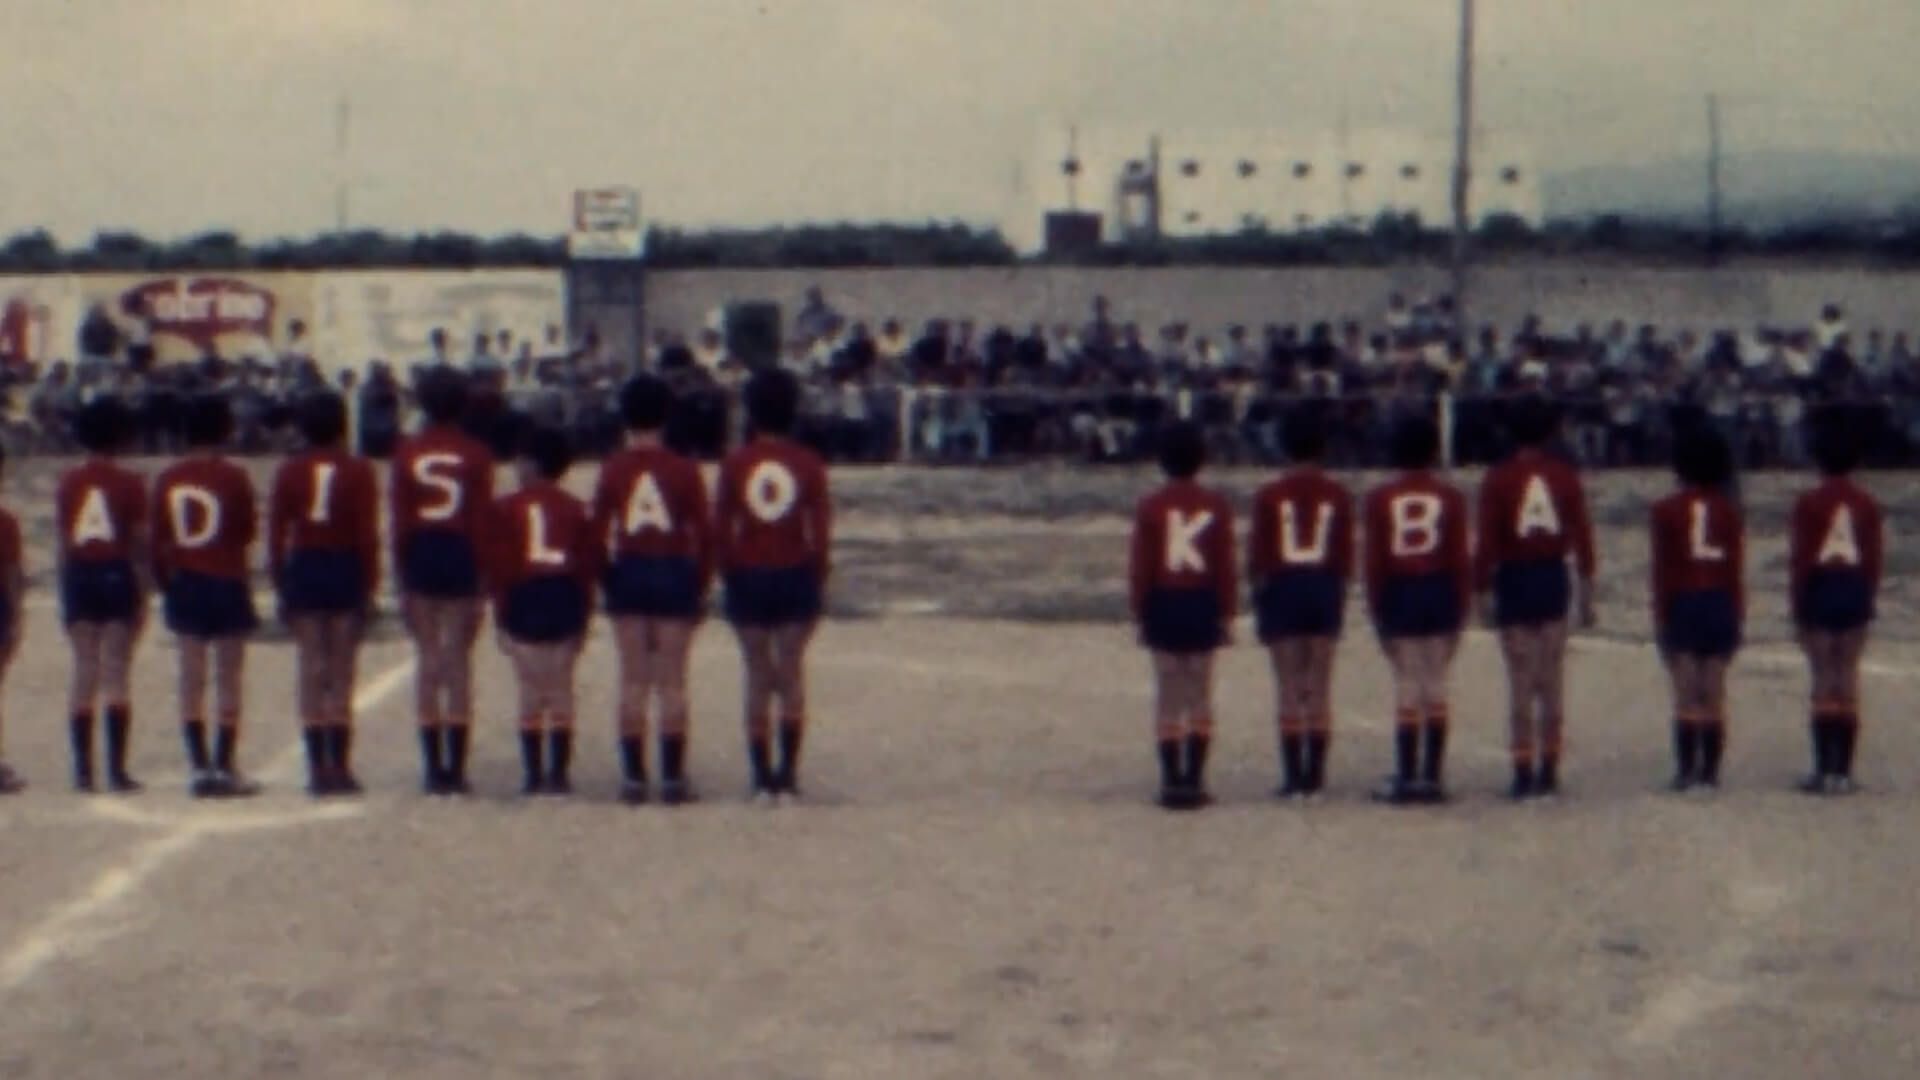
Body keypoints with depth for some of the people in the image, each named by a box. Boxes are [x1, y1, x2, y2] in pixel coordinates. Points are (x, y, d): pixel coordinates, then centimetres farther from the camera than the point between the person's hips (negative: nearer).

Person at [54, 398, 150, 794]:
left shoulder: (67, 483, 5)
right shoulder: (129, 482, -5)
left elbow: (63, 543, 8)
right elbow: (140, 542, -5)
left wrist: (65, 595, 14)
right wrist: (143, 594, 0)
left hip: (79, 578, 3)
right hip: (118, 576, -3)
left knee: (83, 673, 7)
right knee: (116, 673, -1)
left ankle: (83, 769, 5)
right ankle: (117, 769, -3)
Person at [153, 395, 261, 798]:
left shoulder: (168, 479, 0)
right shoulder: (234, 477, -11)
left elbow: (157, 538, 3)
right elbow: (248, 530, -5)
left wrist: (166, 582, 13)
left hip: (184, 585, 3)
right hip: (228, 584, -3)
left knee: (191, 679, 7)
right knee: (228, 681, 2)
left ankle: (200, 766, 4)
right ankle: (224, 768, 2)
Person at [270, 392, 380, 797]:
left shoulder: (290, 472, 2)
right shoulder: (358, 471, -5)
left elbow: (277, 532, 1)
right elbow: (367, 534, -9)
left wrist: (282, 586, 7)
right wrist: (369, 587, -3)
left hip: (303, 571, 2)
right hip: (345, 573, -2)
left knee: (310, 673, 6)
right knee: (341, 675, 3)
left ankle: (318, 768, 5)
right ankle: (339, 767, 1)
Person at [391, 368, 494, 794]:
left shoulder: (407, 452, 1)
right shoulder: (477, 455, -2)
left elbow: (400, 519, 0)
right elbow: (482, 520, -5)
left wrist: (402, 576, 5)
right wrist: (485, 578, 0)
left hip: (420, 556, 1)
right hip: (461, 557, -1)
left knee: (427, 662, 7)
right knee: (458, 663, 3)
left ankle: (433, 768, 6)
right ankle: (456, 769, 1)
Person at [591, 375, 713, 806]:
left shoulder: (613, 469, -1)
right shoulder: (684, 470, -4)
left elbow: (597, 529, 0)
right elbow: (703, 533, -4)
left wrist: (605, 581, 10)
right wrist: (701, 586, 5)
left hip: (628, 575, 1)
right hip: (675, 574, -1)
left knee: (633, 681, 6)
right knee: (671, 682, 2)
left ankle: (634, 777, 4)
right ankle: (673, 778, 1)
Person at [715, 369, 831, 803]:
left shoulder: (735, 463, -2)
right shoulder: (809, 463, -3)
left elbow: (720, 528, -3)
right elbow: (821, 529, -3)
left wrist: (731, 575, 7)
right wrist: (817, 580, 6)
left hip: (748, 578, 0)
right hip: (795, 577, 0)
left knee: (758, 678, 6)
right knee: (791, 675, 6)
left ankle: (763, 778, 5)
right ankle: (788, 775, 0)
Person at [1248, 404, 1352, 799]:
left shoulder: (1269, 496, -4)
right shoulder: (1338, 496, 0)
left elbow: (1258, 555, -4)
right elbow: (1346, 554, 1)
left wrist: (1258, 592, 5)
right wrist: (1338, 596, 10)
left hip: (1283, 589, -2)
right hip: (1324, 589, 2)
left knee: (1289, 690, 1)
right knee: (1320, 689, 7)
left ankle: (1293, 777, -2)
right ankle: (1316, 776, 5)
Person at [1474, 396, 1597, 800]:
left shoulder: (1499, 479, -6)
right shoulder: (1565, 476, 2)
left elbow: (1487, 539, -10)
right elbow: (1582, 534, 1)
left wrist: (1482, 590, -6)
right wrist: (1587, 589, 7)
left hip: (1514, 581, -3)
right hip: (1554, 579, 3)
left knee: (1521, 682, 0)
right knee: (1552, 681, 9)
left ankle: (1523, 775, -2)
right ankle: (1549, 774, 12)